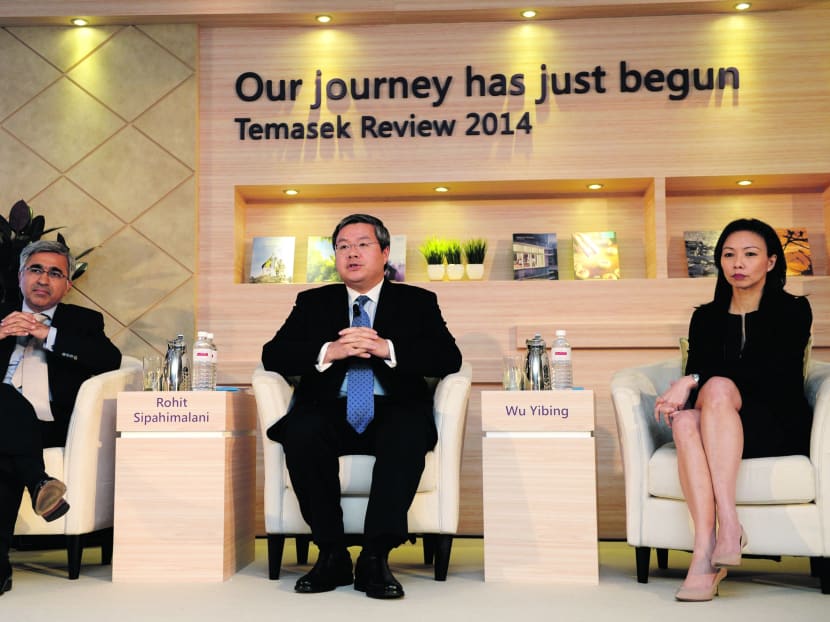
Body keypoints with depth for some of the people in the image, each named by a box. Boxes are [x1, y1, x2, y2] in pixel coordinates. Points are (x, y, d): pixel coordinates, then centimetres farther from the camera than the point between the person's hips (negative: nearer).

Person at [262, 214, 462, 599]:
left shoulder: (417, 302, 16)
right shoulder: (313, 303, 20)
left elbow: (449, 360, 0)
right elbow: (272, 356, 7)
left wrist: (387, 348, -15)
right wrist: (329, 352, -12)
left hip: (392, 412, -1)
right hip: (332, 411, 2)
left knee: (410, 430, -36)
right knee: (301, 430, -32)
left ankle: (375, 557, -31)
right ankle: (331, 554, -22)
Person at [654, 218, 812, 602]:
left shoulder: (792, 311, 3)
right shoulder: (705, 318, 16)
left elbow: (769, 372, -12)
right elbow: (694, 375, 8)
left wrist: (694, 381, -20)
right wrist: (680, 398, -17)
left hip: (780, 428, -3)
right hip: (720, 434, 3)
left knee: (718, 387, -34)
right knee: (685, 421, -34)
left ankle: (728, 521, -43)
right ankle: (705, 552, -45)